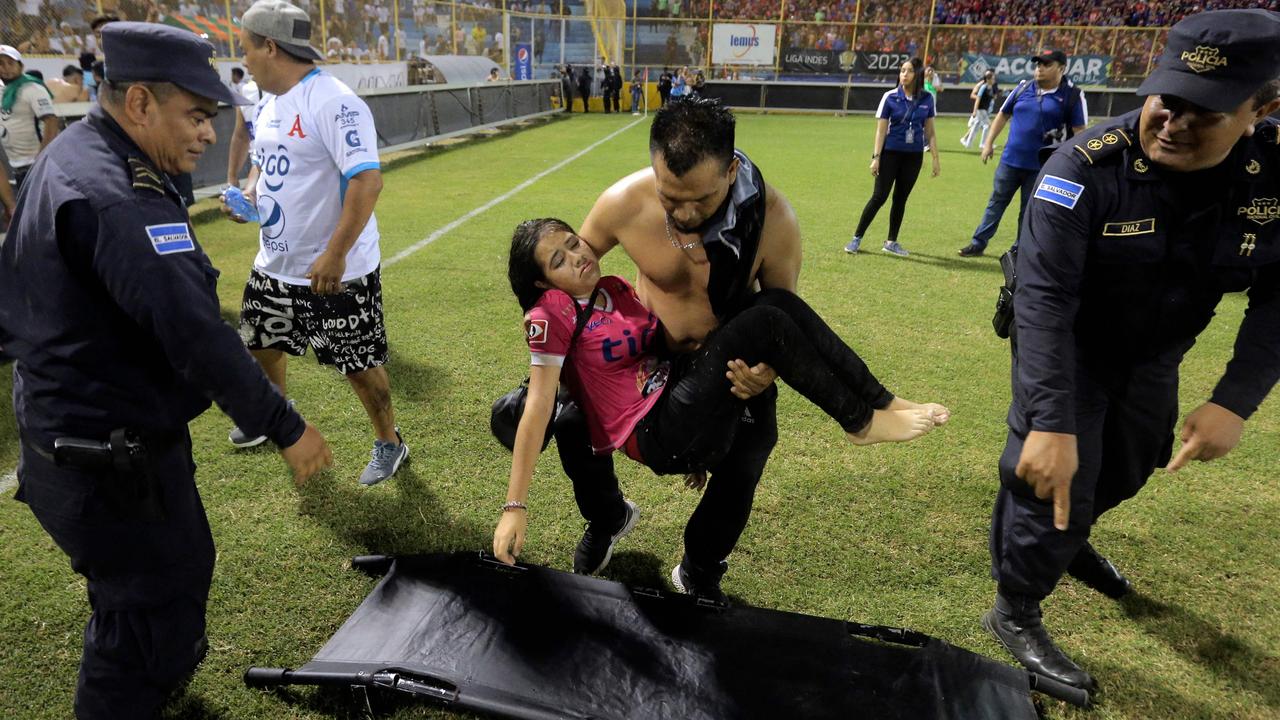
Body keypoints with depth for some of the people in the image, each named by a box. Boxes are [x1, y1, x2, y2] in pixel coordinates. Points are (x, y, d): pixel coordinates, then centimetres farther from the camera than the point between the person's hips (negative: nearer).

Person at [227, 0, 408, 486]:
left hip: (336, 271, -9)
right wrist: (247, 195, 0)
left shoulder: (333, 101, -20)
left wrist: (335, 255, -29)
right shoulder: (267, 102, 9)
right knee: (260, 344, 23)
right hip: (275, 264, 9)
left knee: (359, 364, 3)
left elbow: (367, 180, -28)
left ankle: (389, 443, 24)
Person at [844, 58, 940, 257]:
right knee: (879, 197, -6)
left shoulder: (927, 99, 2)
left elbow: (929, 131, 7)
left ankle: (891, 242, 18)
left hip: (914, 156, 3)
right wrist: (876, 157, -12)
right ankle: (857, 238, 5)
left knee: (901, 198, 8)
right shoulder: (890, 97, -5)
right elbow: (881, 130, -5)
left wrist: (935, 158, 4)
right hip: (891, 153, -3)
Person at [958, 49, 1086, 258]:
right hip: (1009, 161, 3)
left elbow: (1079, 131, -5)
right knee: (995, 203, 10)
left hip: (1041, 166, -3)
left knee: (1028, 211, 8)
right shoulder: (1023, 88, 4)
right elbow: (1003, 115, 13)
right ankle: (978, 244, 17)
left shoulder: (1072, 95, -7)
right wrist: (989, 143, 7)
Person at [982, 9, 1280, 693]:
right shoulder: (1087, 167, -32)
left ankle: (1068, 543, 56)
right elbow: (1045, 298, -37)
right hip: (1065, 349, -5)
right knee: (1055, 481, -5)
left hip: (1154, 355, 6)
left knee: (1127, 470, 25)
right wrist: (1050, 422, -43)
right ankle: (1016, 617, 19)